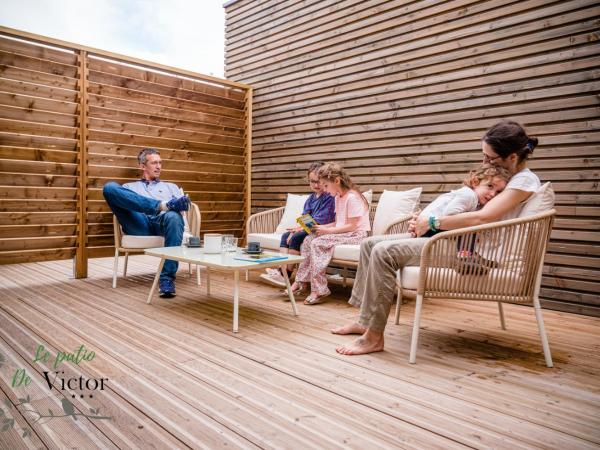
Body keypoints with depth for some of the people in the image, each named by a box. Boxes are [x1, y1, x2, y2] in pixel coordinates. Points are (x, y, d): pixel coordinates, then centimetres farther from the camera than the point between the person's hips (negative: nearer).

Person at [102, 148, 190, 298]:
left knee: (173, 217, -39)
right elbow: (120, 200, 11)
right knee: (110, 187, -19)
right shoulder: (129, 187, 32)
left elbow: (179, 206, 19)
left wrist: (182, 203, -9)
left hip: (163, 221, 0)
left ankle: (167, 278, -39)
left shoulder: (171, 187, 35)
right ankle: (162, 205, -34)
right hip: (139, 223, 0)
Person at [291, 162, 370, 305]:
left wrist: (327, 230, -18)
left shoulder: (352, 197, -15)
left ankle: (318, 290, -22)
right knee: (308, 239, -6)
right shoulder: (338, 197, 14)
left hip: (356, 235, -9)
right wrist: (322, 227, 0)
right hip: (342, 233, 9)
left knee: (318, 243, -25)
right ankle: (301, 281, -4)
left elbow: (351, 226, -19)